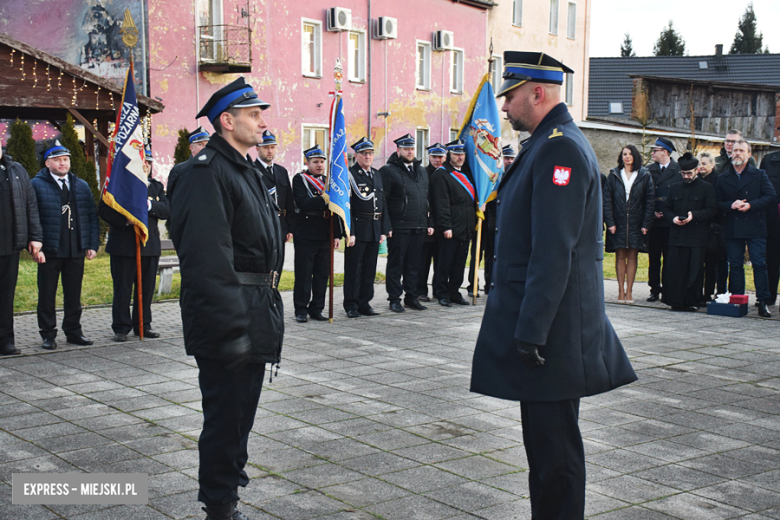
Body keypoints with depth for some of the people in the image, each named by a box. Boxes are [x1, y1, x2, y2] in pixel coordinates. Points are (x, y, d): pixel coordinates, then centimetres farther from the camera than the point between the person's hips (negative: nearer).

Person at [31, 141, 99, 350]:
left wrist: (93, 245, 4)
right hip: (49, 251, -3)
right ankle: (48, 335, 13)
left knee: (74, 294, 9)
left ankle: (73, 331, 20)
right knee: (47, 294, 3)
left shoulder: (81, 186, 13)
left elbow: (92, 217, 13)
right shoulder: (36, 185, 0)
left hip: (77, 250, 3)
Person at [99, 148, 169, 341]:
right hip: (123, 244, -4)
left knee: (147, 288, 7)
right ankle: (121, 328, 7)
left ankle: (143, 325, 18)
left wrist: (150, 205, -16)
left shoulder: (156, 186, 15)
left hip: (150, 244, 4)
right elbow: (104, 209, -4)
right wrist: (125, 220, -17)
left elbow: (167, 209, 2)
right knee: (122, 288, -1)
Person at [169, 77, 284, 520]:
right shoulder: (208, 172, -16)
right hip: (229, 315, -10)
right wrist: (230, 328, -26)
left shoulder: (245, 170, 17)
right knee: (226, 412, -1)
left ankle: (231, 479, 32)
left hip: (256, 313, 10)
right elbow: (208, 258, -23)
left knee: (241, 410, 19)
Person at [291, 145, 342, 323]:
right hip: (306, 235, -5)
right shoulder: (299, 180, 0)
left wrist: (337, 234, 8)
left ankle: (316, 309, 15)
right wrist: (324, 201, -24)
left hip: (325, 235, 5)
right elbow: (302, 203, -17)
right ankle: (301, 310, 6)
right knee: (304, 274, -2)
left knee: (322, 274, 7)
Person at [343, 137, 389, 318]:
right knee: (353, 269, -1)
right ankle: (351, 306, 6)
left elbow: (383, 203, 17)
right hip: (357, 228, -6)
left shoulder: (377, 174, 15)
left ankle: (365, 303, 18)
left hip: (375, 230, 6)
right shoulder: (349, 175, -5)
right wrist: (349, 233, -16)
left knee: (370, 269, 9)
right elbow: (346, 206, -10)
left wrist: (384, 230, 10)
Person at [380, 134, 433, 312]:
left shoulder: (421, 171, 17)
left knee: (413, 265, 10)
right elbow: (382, 201, -8)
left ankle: (411, 297, 19)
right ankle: (394, 299, 8)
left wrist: (429, 223, 14)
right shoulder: (388, 171, -4)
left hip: (419, 227, 6)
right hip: (398, 228, -6)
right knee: (396, 264, 1)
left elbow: (427, 199, 21)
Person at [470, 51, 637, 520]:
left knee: (554, 447, -2)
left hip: (553, 331, -10)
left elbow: (554, 252, -23)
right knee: (547, 442, 18)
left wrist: (531, 331, -23)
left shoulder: (558, 149, -17)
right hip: (544, 324, 11)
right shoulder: (552, 144, 16)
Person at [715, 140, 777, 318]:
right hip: (733, 229, 2)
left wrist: (751, 205, -14)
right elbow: (717, 203, 8)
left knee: (759, 264, -6)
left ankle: (763, 303, -3)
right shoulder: (722, 178, 12)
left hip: (755, 229, -2)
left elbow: (771, 198, -2)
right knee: (735, 265, 4)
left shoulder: (759, 175, 6)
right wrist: (731, 205, -12)